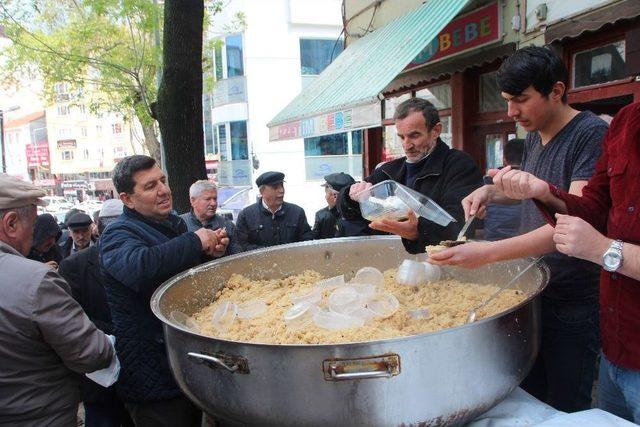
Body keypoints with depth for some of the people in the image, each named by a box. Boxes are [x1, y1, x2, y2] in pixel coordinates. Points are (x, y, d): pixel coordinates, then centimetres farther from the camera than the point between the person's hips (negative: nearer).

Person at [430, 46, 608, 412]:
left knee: (565, 409, 8)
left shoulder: (592, 135, -17)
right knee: (528, 398, 18)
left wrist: (489, 252, -36)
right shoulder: (535, 136, 8)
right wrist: (491, 191, 6)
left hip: (573, 302, -7)